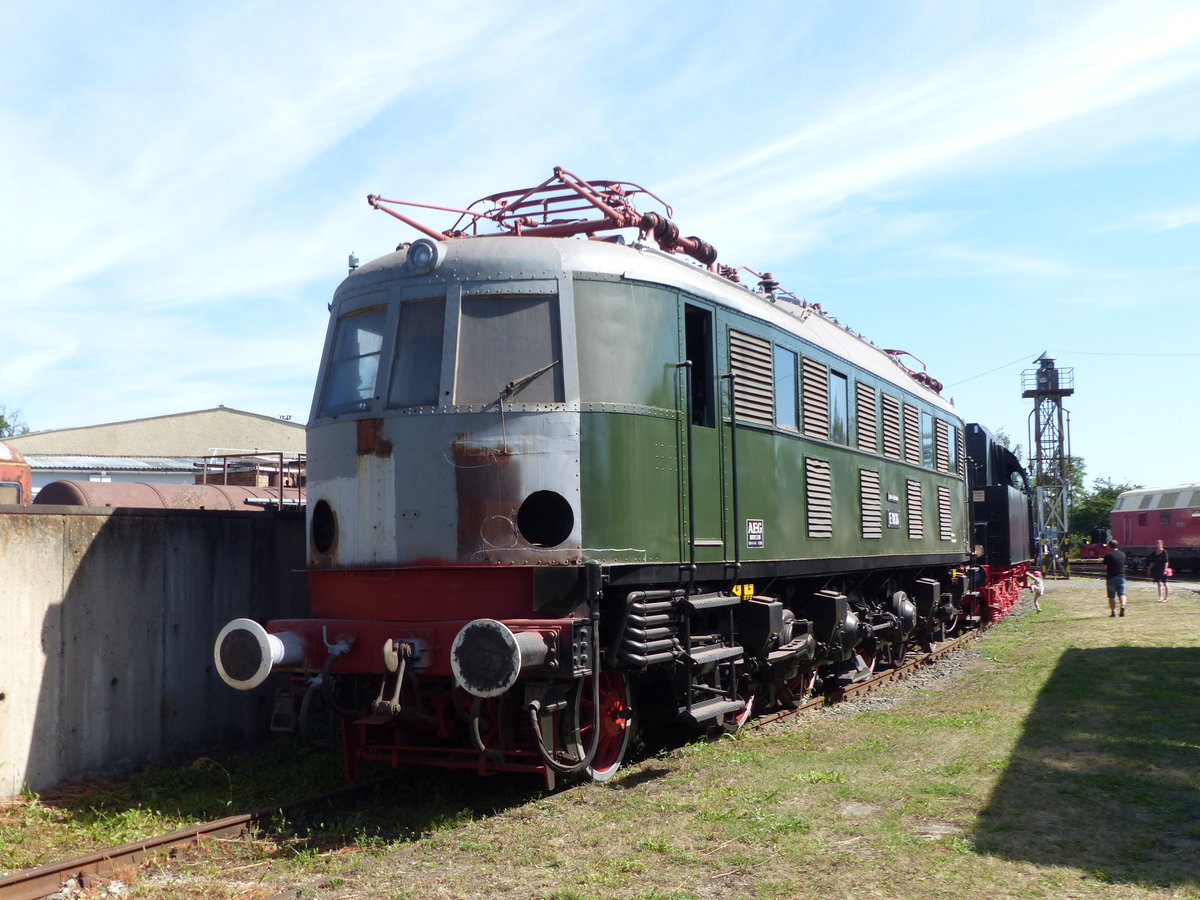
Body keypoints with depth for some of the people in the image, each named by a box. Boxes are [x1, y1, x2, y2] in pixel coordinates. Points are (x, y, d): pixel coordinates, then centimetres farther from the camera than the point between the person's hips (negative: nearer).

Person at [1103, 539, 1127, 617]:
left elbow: (1105, 567, -10)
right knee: (1121, 594, 10)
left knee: (1111, 596, 4)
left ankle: (1113, 612, 4)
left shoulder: (1108, 555, -9)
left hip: (1111, 577, -3)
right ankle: (1123, 605, -16)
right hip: (1121, 576, 3)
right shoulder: (1122, 554, 7)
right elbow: (1124, 564, 16)